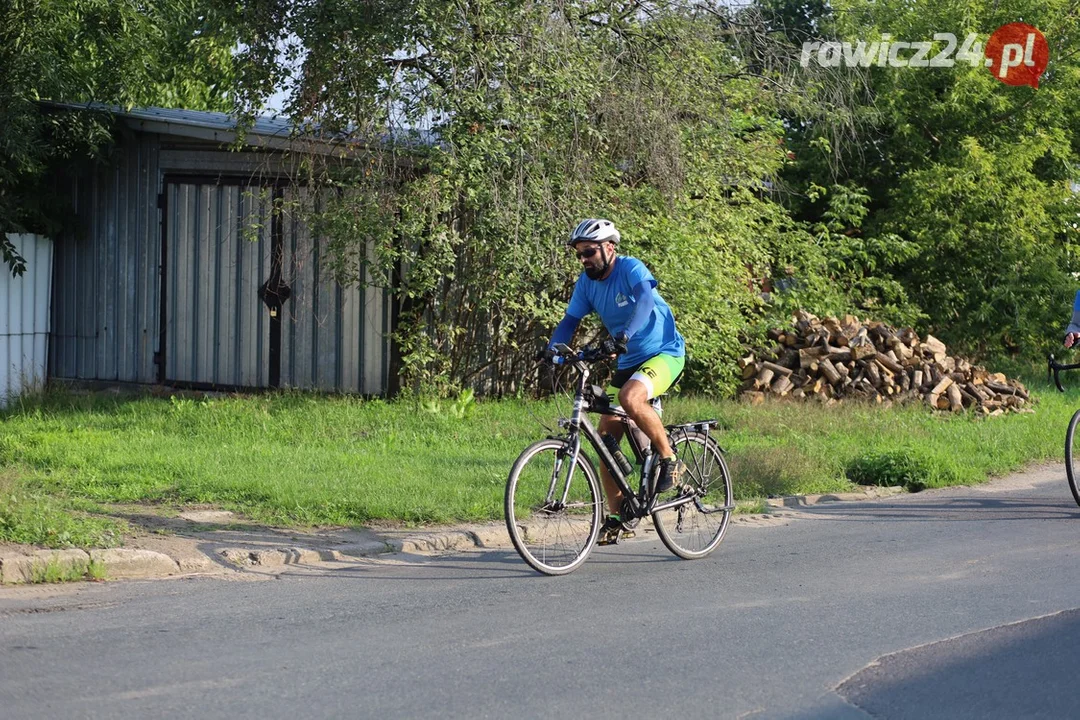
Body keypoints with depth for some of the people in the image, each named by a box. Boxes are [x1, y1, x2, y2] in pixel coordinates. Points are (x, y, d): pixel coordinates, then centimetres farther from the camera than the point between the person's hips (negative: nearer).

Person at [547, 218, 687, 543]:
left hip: (664, 353, -7)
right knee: (606, 436, -2)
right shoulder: (587, 282, 0)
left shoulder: (631, 269, -19)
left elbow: (645, 300, -38)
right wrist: (552, 349, -23)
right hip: (628, 361, 7)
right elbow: (570, 321, -2)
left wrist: (624, 335, -55)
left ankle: (670, 459, -15)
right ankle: (616, 516, 7)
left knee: (630, 398, -36)